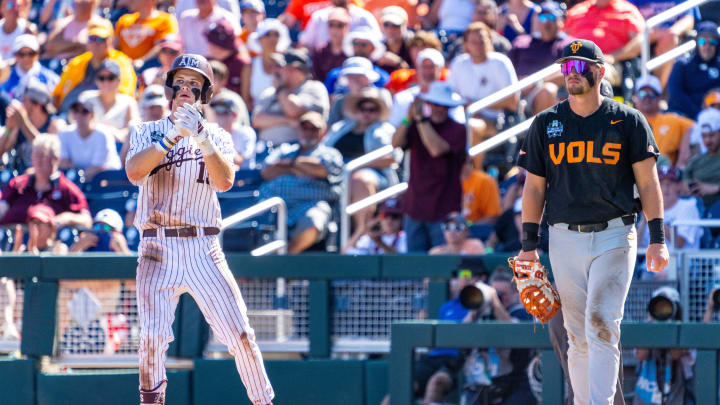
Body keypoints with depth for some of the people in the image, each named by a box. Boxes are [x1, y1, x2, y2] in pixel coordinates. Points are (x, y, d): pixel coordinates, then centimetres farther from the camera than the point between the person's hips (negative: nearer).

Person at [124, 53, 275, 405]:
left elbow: (225, 181, -8)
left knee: (241, 334, -6)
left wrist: (200, 137, -21)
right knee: (152, 337, -13)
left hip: (204, 250, 1)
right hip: (158, 250, -1)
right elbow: (134, 172, -11)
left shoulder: (217, 137, 12)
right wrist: (174, 133, -18)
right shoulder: (146, 132, 10)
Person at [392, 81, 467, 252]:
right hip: (415, 209, 4)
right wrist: (409, 117, -20)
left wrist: (421, 119, -17)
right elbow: (396, 143, -6)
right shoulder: (416, 127, 10)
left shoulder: (457, 130, -4)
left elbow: (437, 149, -20)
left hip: (444, 211, -4)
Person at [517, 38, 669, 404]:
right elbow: (534, 187, 11)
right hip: (566, 240, 3)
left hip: (615, 238, -3)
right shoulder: (546, 124, 9)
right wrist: (529, 244, 4)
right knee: (578, 335, 4)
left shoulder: (628, 121, 3)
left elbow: (648, 182, 3)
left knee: (602, 323, -16)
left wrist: (657, 238, -5)